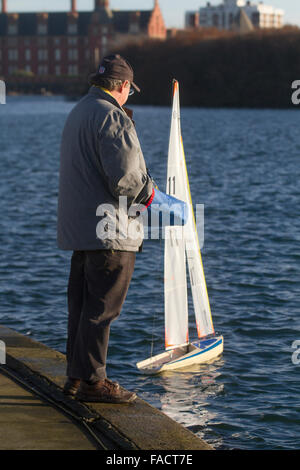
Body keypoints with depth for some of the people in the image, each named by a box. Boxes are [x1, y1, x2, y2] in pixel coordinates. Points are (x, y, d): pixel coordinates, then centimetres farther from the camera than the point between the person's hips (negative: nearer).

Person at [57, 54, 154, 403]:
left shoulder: (77, 113, 17)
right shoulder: (112, 117, -15)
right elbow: (124, 175, -23)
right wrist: (148, 194, -6)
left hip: (79, 227, 10)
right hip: (108, 230, -10)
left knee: (81, 303, 14)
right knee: (102, 307, -4)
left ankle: (75, 375, 21)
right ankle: (92, 380, -1)